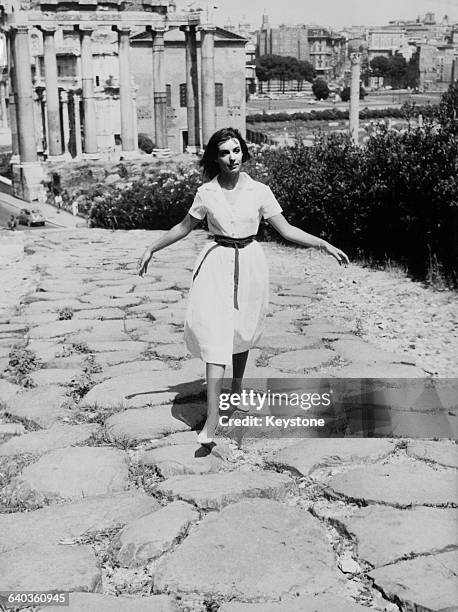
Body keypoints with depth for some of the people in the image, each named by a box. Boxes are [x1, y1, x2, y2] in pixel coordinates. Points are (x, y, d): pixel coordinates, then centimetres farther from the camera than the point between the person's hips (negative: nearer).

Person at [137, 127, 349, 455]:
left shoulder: (259, 191, -1)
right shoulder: (206, 192, -1)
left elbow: (287, 230, 2)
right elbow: (184, 227, 13)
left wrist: (324, 244, -5)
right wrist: (151, 249, 16)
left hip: (249, 265, 2)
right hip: (217, 265, -1)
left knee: (241, 333, 16)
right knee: (216, 337, -12)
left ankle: (237, 387, 42)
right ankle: (211, 423, -15)